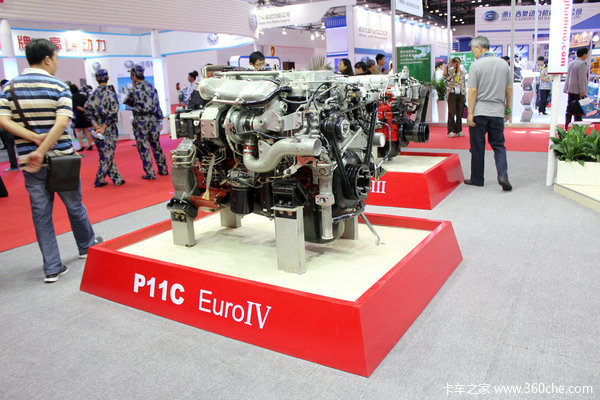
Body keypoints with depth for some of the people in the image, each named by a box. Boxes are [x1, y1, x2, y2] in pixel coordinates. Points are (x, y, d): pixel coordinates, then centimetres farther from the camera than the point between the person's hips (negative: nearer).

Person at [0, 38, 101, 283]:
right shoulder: (59, 87, -8)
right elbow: (62, 123, -22)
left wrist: (35, 138, -14)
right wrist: (42, 151, -22)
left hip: (28, 161, 3)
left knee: (41, 213, 8)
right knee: (74, 205, 17)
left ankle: (52, 268, 10)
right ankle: (87, 245, 38)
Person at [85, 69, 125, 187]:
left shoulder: (92, 95, 4)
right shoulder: (111, 94, -8)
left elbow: (88, 112, -3)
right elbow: (113, 114, -16)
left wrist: (96, 126, -6)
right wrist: (104, 127, -12)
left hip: (97, 129, 5)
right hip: (109, 129, -5)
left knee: (105, 155, 12)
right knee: (107, 155, 3)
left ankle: (117, 178, 16)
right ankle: (99, 180, 5)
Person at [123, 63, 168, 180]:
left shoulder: (134, 89, -10)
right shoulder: (151, 87, 5)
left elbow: (127, 102, 6)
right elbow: (156, 103, 9)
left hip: (141, 121, -5)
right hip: (153, 120, 5)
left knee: (144, 148, 2)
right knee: (156, 146, 15)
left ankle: (150, 173, 4)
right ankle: (163, 170, 20)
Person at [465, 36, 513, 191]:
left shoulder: (476, 65, -7)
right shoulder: (503, 63, 8)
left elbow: (472, 91, -11)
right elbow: (509, 89, 10)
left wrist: (470, 113, -9)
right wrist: (508, 109, 18)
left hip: (479, 112, -4)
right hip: (498, 112, 4)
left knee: (477, 147, 6)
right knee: (498, 145, 10)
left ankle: (477, 179, 14)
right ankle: (503, 175, -8)